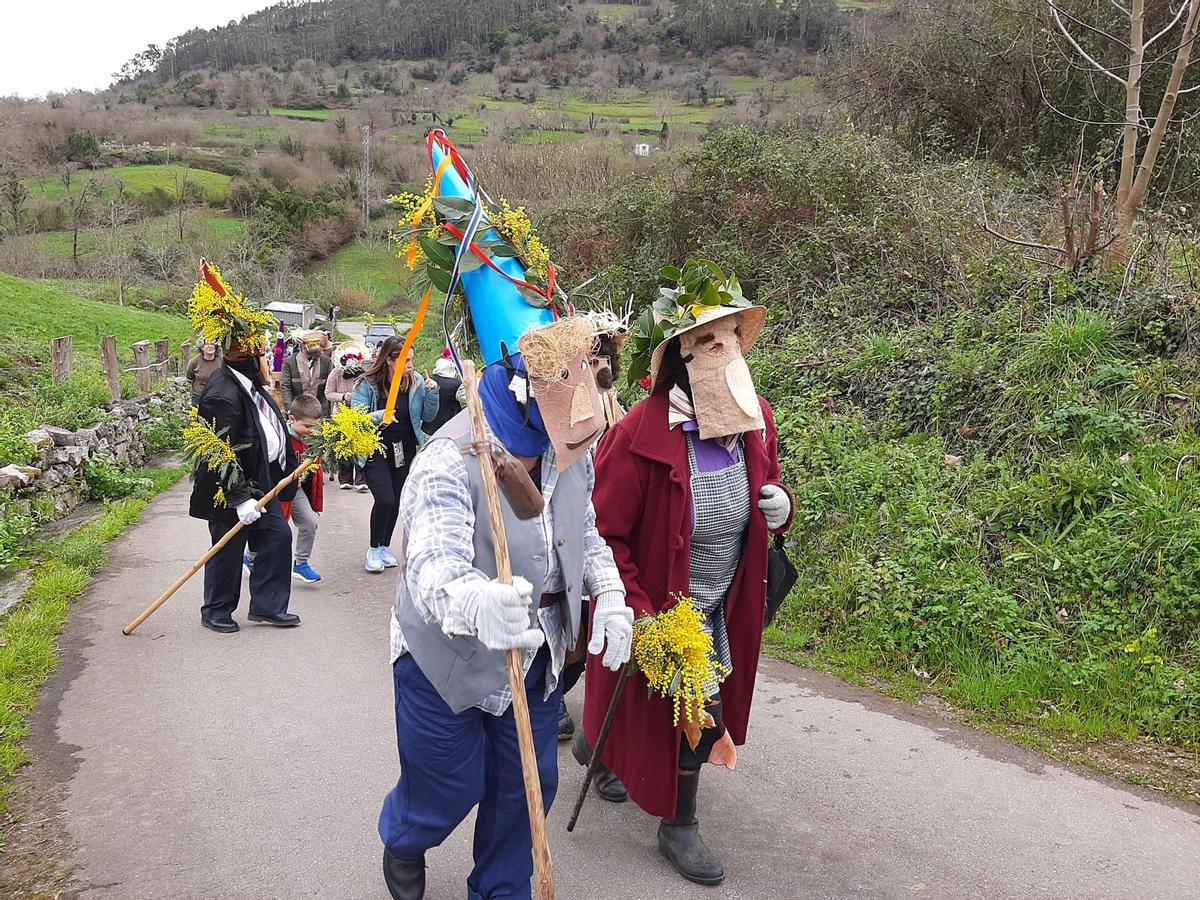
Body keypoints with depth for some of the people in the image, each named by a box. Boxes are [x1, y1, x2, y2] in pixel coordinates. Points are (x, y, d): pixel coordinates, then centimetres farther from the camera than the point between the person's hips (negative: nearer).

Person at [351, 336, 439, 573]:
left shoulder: (415, 382, -5)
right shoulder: (367, 384, -15)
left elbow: (428, 416, 1)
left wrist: (432, 393, -15)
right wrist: (378, 416, -34)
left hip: (405, 451, 4)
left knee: (396, 500, 10)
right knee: (385, 499, -14)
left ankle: (385, 546, 31)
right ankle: (374, 550, 7)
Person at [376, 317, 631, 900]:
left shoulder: (570, 452, -7)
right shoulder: (451, 460, -29)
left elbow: (585, 531, 11)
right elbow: (434, 565, -45)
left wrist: (610, 593, -7)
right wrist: (477, 604, -67)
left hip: (536, 653, 6)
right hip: (448, 652, -5)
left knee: (527, 785, 15)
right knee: (449, 786, 13)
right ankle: (402, 841, 51)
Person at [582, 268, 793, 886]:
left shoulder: (756, 420, -7)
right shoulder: (641, 433, -27)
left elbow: (767, 481, 12)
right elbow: (603, 534, -22)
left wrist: (779, 504, -12)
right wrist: (639, 614, -24)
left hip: (724, 604, 7)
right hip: (662, 610, -7)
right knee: (698, 710, -2)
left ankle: (600, 739, 52)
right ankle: (678, 824, 27)